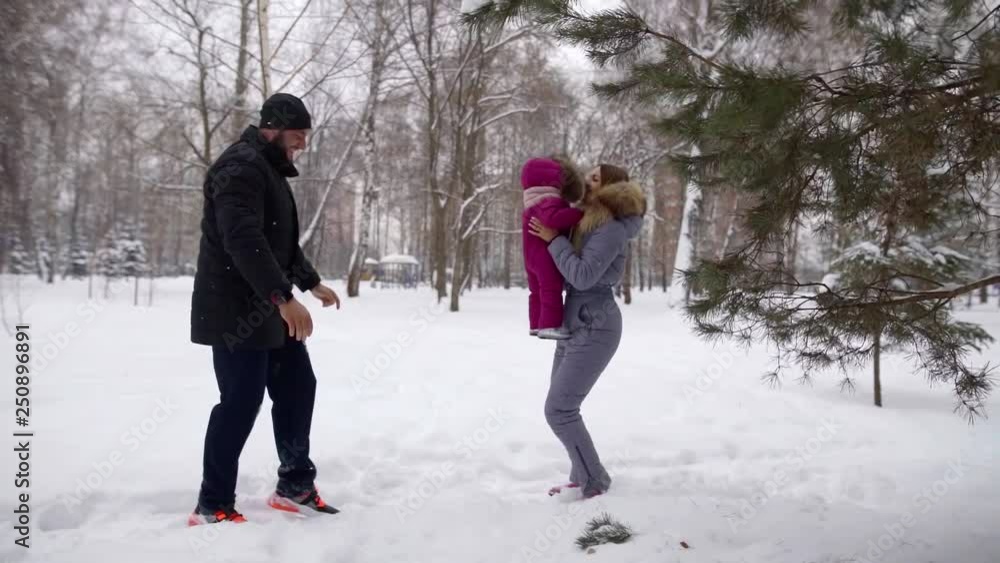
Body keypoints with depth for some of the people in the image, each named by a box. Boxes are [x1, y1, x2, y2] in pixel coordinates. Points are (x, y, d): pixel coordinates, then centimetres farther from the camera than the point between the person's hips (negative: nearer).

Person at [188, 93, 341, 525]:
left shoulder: (270, 169, 19)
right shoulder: (242, 165, -16)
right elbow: (242, 238, -30)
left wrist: (312, 283, 36)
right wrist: (283, 297, -38)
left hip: (267, 308, 11)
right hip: (237, 311, -11)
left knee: (297, 386, 12)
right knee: (241, 402, -7)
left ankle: (295, 485, 24)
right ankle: (213, 506, 5)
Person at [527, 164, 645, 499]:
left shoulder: (611, 230, -16)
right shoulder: (589, 222, 12)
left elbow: (583, 276, -22)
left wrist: (554, 240, -15)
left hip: (594, 330, -9)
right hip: (574, 325, 9)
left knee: (559, 410, -9)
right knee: (562, 408, 12)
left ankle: (594, 482, 4)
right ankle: (582, 477, 23)